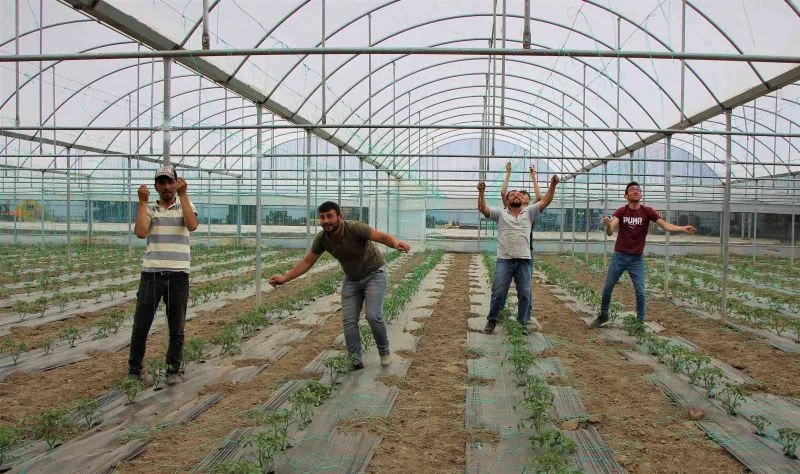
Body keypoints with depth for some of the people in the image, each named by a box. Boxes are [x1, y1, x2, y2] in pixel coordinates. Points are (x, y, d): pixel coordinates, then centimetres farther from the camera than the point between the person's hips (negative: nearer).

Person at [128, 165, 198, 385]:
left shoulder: (185, 206, 8)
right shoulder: (149, 209, 10)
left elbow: (192, 225, -14)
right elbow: (141, 232, -10)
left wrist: (183, 195, -15)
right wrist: (142, 201, -7)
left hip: (179, 275, 0)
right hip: (151, 274, 1)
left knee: (177, 328, 7)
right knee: (140, 326, 4)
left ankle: (173, 370, 21)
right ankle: (134, 370, 19)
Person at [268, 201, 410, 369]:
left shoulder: (355, 228, -31)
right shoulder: (321, 238, -14)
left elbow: (383, 237, -34)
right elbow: (307, 262, -4)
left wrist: (397, 242, -57)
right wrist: (284, 278, -11)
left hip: (374, 274, -5)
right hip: (351, 279, 5)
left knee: (373, 316, -15)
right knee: (348, 321, -3)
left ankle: (384, 352, 9)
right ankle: (356, 361, 7)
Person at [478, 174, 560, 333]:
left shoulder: (529, 212, 11)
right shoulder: (500, 213, 6)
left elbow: (545, 201, 2)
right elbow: (483, 209, -6)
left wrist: (552, 185, -11)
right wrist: (481, 192, -22)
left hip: (524, 260, 2)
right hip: (504, 260, -2)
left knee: (524, 293, 6)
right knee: (498, 292, 0)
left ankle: (523, 323, 20)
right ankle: (492, 320, 16)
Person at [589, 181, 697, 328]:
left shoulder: (647, 211, -5)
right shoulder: (620, 212, -7)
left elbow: (665, 225, -11)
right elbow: (610, 232, -20)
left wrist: (682, 228, -29)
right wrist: (608, 225, -44)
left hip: (637, 259, 0)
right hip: (619, 256, 0)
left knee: (640, 292, -2)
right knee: (607, 289, 7)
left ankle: (640, 322, 11)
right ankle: (603, 316, 26)